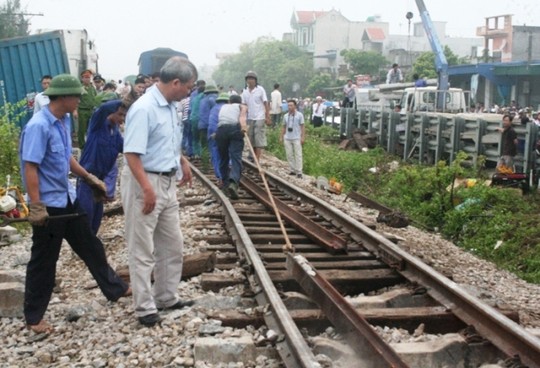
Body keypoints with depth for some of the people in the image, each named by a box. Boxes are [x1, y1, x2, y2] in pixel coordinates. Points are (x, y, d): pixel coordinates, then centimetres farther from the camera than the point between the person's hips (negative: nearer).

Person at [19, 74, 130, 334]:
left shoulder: (63, 121, 5)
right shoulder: (38, 126, -21)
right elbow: (30, 168, -23)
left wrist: (90, 179, 21)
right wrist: (37, 206, -25)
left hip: (67, 199, 8)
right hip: (48, 205, -8)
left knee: (90, 247, 18)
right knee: (43, 261, 4)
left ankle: (115, 289, 33)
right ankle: (33, 317, 20)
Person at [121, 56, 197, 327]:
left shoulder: (170, 106, 8)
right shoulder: (144, 108, -21)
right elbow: (131, 153, -25)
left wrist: (182, 160, 23)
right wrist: (148, 189, -28)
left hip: (167, 182, 10)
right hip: (144, 183, -9)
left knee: (172, 244, 17)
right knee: (143, 251, 1)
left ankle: (166, 297, 30)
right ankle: (145, 307, 11)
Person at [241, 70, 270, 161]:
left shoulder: (260, 89, -5)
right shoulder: (244, 91, 6)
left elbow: (266, 104, -5)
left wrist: (267, 117, -10)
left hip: (260, 119, -5)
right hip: (250, 119, 5)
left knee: (259, 140, -7)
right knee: (251, 141, 8)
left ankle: (257, 160, -9)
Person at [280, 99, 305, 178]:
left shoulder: (299, 115, -1)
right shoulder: (286, 116, 11)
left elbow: (302, 127, -1)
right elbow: (284, 127, 16)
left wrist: (303, 137, -7)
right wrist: (281, 137, 11)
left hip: (296, 138, -4)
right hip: (287, 138, 5)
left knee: (298, 155, -4)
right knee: (289, 155, 6)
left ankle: (299, 171, -1)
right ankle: (293, 170, 15)